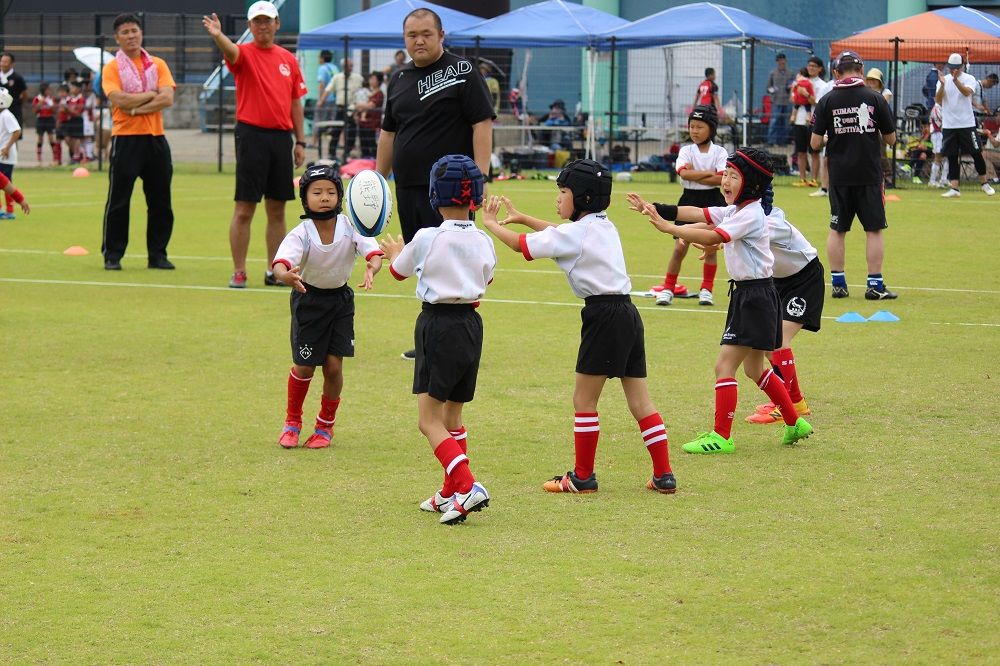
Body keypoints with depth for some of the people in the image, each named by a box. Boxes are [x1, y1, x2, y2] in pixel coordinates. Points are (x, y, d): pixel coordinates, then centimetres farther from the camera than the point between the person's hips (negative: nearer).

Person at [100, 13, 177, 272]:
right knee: (118, 201, -1)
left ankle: (157, 255, 14)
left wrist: (136, 108, -13)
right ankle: (112, 255, 6)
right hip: (125, 139, -3)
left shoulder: (158, 65, 9)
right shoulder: (112, 68, 1)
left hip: (155, 137, 3)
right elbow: (120, 100, -15)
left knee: (160, 200, 5)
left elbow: (167, 99, -5)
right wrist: (151, 94, -7)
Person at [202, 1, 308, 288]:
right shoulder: (245, 54, -2)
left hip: (281, 137, 5)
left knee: (277, 210, 9)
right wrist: (218, 35, -50)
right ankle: (239, 272, 1)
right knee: (244, 209, -4)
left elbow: (295, 104, 16)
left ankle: (274, 271, 17)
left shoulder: (288, 60, 12)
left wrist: (300, 141, 10)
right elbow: (230, 51, -27)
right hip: (252, 134, -5)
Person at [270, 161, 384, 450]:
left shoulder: (350, 226, -16)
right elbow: (280, 263, -36)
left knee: (333, 365, -4)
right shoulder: (301, 234, -22)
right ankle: (292, 422, 26)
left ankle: (326, 425, 18)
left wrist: (372, 269, -51)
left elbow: (374, 252, -27)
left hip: (340, 299, 1)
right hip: (308, 299, -1)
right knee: (304, 366, 0)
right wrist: (288, 276, -61)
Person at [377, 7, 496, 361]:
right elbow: (389, 133, 23)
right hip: (408, 188, 7)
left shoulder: (462, 72, -4)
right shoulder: (399, 79, 15)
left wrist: (479, 177, -17)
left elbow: (482, 124, -10)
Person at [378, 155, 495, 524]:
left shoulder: (426, 238, -13)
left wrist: (396, 252, 30)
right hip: (471, 324, 6)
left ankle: (467, 487, -22)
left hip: (438, 326, -6)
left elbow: (398, 271, 7)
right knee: (452, 416, 19)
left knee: (429, 421, -5)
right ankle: (450, 493, 24)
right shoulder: (483, 241, 1)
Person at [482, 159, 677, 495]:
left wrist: (491, 224, 11)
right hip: (627, 314, 9)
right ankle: (664, 475, 5)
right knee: (640, 401, 8)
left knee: (584, 400, 3)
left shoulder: (575, 233, -8)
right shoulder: (604, 226, 18)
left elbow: (523, 246, -5)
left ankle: (583, 476, 9)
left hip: (604, 314, -9)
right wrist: (521, 217, 35)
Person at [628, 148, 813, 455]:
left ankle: (721, 436, -8)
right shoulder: (734, 211, 12)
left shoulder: (751, 215, -18)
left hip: (756, 297, -10)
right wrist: (653, 209, -7)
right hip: (745, 294, 10)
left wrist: (668, 228, -32)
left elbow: (712, 237, -30)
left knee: (724, 366, -10)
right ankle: (795, 423, 29)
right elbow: (696, 213, 4)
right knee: (754, 368, 19)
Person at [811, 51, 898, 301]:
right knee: (874, 229, 5)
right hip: (869, 175, -1)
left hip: (839, 176, 2)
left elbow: (815, 143, -2)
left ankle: (838, 283, 12)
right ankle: (875, 285, 4)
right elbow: (891, 139, 0)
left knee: (837, 230, 11)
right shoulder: (875, 98, -5)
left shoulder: (827, 101, -2)